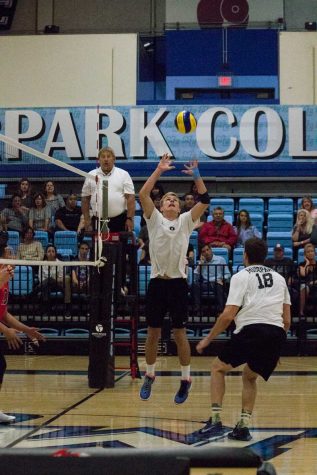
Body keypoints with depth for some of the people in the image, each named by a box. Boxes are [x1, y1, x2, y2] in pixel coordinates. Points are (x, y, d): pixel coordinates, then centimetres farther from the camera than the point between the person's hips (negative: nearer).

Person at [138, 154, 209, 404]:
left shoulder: (186, 221, 8)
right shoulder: (155, 219, 7)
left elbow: (205, 200, -4)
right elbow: (143, 195, -7)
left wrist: (197, 177, -16)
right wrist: (159, 170, -12)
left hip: (178, 283, 0)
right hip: (157, 282, 1)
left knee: (180, 334, 2)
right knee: (153, 333, 7)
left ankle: (186, 379, 14)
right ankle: (149, 376, 23)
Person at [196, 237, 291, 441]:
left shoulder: (241, 277, 7)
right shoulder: (279, 278, 22)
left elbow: (228, 315, -3)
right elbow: (287, 320, 19)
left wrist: (208, 339, 8)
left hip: (251, 329, -5)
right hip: (277, 333, 5)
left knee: (218, 368, 18)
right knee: (249, 376, 27)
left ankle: (216, 420, 6)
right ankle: (244, 426, 13)